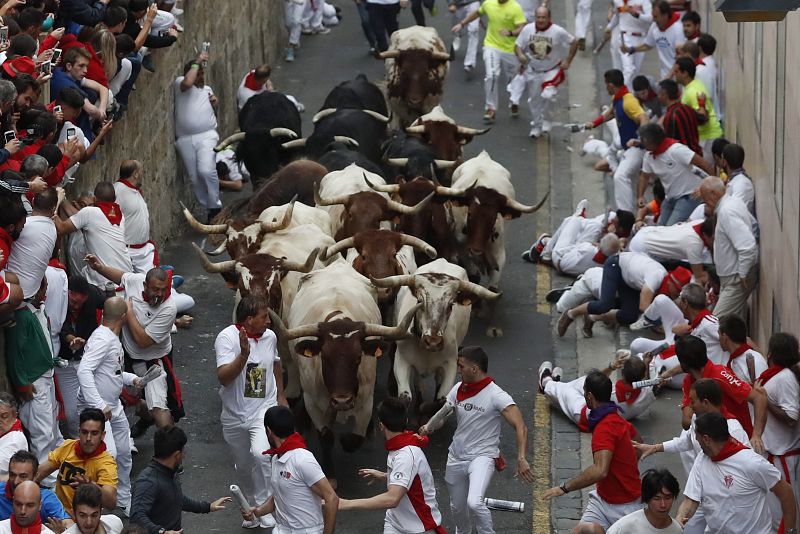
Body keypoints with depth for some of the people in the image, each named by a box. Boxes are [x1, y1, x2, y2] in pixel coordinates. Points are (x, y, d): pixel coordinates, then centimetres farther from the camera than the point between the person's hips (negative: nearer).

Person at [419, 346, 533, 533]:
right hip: (456, 457, 6)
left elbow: (520, 427, -22)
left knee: (474, 503, -29)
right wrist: (428, 427, -13)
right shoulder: (458, 389, 2)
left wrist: (521, 459, -35)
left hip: (483, 456, -6)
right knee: (457, 507, 17)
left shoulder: (496, 395, -17)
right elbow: (441, 416, 10)